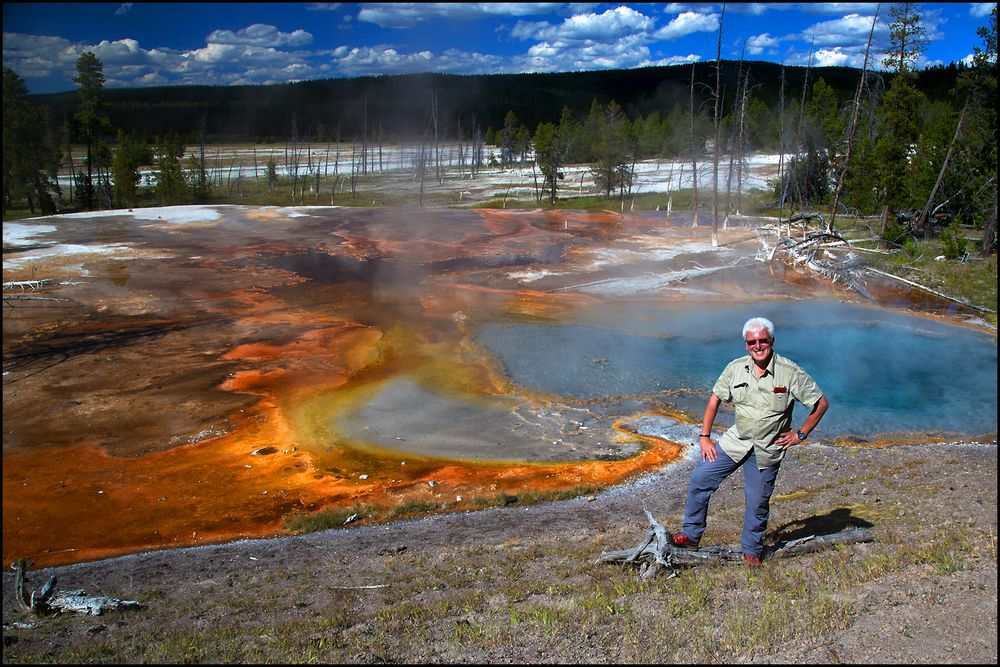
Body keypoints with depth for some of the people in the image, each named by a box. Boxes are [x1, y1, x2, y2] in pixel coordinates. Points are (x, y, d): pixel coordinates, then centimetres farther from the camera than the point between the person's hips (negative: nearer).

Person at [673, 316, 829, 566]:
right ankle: (691, 535, 16)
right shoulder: (736, 368, -4)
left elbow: (821, 403, -3)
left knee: (757, 503, 6)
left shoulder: (791, 372, -13)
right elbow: (715, 399, 6)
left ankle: (752, 550, 30)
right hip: (736, 441, 3)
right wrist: (704, 437, 4)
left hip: (767, 449, -3)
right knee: (700, 479, -1)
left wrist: (800, 434, -4)